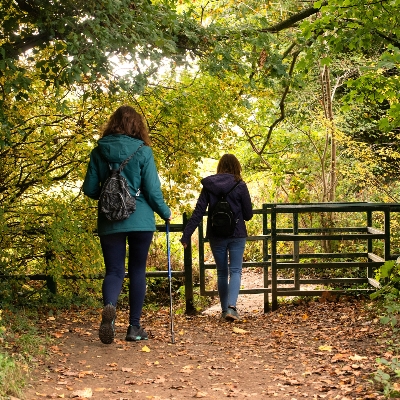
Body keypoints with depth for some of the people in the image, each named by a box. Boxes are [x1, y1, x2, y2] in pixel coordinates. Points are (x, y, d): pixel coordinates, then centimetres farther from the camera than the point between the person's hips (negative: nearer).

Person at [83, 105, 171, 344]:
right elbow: (152, 190, -7)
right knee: (137, 270, 12)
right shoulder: (143, 151, -6)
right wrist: (165, 213, 9)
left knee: (114, 271, 5)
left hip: (109, 222, 1)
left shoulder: (99, 151, 1)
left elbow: (90, 189, 3)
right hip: (141, 220, -1)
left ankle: (109, 307, -27)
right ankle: (134, 327, 15)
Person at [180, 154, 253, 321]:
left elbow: (198, 212, -6)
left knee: (222, 272, 15)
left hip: (216, 236, 2)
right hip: (237, 235, -2)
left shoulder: (208, 185, -1)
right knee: (235, 271, 1)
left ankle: (224, 309, 19)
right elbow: (248, 214, -2)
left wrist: (186, 235, -6)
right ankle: (231, 306, -19)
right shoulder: (240, 186, -7)